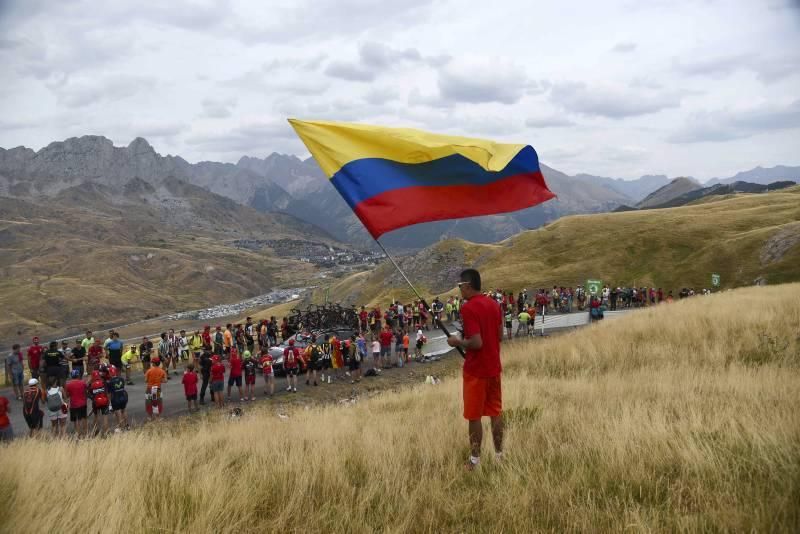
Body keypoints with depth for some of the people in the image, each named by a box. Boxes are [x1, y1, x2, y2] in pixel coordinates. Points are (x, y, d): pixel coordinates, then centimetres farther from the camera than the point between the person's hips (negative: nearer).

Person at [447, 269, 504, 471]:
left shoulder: (468, 308, -20)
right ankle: (499, 453, 24)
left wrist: (458, 342, -8)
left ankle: (475, 459, 12)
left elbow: (476, 343, -26)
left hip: (476, 370, -7)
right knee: (495, 411, 15)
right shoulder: (494, 304, 5)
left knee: (474, 416, 4)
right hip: (494, 367, 7)